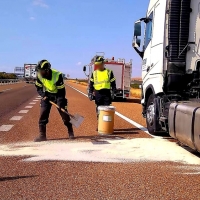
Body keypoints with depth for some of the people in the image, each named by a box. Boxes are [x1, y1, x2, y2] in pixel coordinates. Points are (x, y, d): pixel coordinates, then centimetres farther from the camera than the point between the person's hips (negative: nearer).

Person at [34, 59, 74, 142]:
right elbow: (39, 88, 0)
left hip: (57, 95, -4)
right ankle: (42, 135, 3)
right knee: (43, 113, -5)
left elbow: (61, 91, -21)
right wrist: (43, 95, -18)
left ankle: (70, 132, 14)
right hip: (47, 95, 4)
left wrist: (62, 103, -23)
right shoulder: (39, 75, -14)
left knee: (64, 113, -4)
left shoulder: (57, 75, -28)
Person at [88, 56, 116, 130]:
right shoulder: (94, 73, 10)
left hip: (107, 94, -2)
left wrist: (113, 93, -3)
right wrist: (90, 93, 3)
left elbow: (113, 84, 5)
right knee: (98, 111, 4)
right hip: (98, 94, 2)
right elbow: (91, 84, 12)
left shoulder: (109, 72, 4)